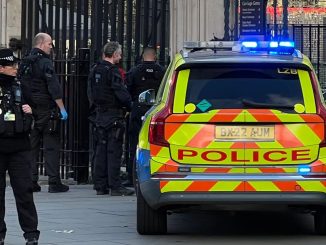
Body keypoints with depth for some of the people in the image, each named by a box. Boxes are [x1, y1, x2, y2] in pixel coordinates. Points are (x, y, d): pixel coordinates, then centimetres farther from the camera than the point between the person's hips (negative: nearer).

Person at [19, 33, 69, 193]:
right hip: (46, 110, -7)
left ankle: (31, 182, 7)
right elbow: (54, 88, -17)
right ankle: (54, 182, -4)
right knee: (51, 146, -3)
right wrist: (62, 108, -14)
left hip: (29, 109, 7)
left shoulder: (24, 63, 12)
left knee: (31, 146, 9)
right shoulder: (45, 62, -11)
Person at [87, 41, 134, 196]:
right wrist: (130, 106, -5)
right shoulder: (112, 71, -14)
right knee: (114, 151, -7)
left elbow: (91, 93, 19)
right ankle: (115, 186, -7)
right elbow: (121, 92, -18)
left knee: (100, 150, 10)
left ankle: (100, 186, 12)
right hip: (113, 116, -8)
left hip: (100, 114, 8)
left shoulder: (94, 70, 12)